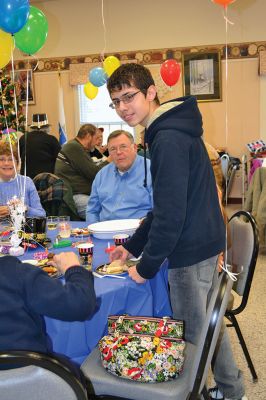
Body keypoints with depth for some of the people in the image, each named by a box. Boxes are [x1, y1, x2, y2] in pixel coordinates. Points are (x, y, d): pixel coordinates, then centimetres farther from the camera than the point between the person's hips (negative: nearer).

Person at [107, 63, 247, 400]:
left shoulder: (169, 139, -20)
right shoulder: (174, 130, 12)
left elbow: (171, 212, -23)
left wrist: (147, 266, -13)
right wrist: (134, 245, 15)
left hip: (190, 250, -10)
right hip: (206, 242, 10)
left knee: (192, 334, 7)